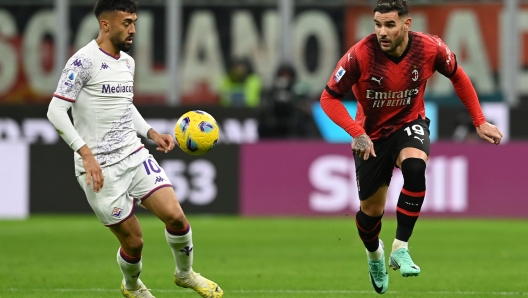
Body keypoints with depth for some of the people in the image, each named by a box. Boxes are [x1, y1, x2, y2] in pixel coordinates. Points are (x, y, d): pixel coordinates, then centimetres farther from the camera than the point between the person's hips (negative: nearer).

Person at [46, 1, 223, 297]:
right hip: (100, 168, -6)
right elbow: (56, 111, -16)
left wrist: (152, 133, 12)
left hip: (135, 155, 6)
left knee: (174, 215, -10)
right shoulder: (84, 61, -13)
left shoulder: (127, 62, 12)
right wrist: (86, 153, -22)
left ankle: (185, 273, 17)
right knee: (134, 241, -1)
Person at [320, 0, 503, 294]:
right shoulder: (360, 55, -27)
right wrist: (357, 133, -30)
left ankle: (400, 249, -25)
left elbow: (457, 76, 1)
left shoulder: (430, 48, -21)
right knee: (371, 210, 7)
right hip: (372, 135, 0)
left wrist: (479, 122, 2)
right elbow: (329, 97, -17)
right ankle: (374, 253, 45)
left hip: (410, 124, 0)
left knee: (415, 165, -35)